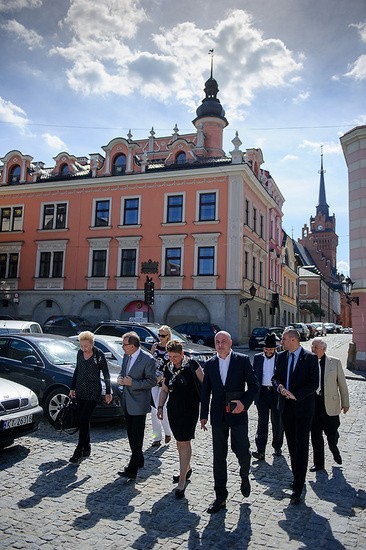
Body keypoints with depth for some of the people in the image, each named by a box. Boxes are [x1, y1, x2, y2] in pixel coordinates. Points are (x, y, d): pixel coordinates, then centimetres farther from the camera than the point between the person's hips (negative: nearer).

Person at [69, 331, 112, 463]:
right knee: (81, 421, 10)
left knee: (84, 420, -8)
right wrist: (72, 388, 17)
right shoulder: (80, 353, 4)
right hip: (80, 391, 6)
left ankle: (79, 452, 0)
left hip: (93, 392, -6)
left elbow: (106, 374, -5)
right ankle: (86, 448, 23)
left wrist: (108, 392, -4)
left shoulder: (99, 355, -12)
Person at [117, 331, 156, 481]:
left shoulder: (147, 359, -18)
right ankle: (138, 460, 36)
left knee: (137, 437, -3)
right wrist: (120, 378, -4)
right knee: (131, 434, 19)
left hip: (138, 403, -8)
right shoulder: (126, 356, 5)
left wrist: (132, 383, -22)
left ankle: (132, 471, 1)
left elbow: (152, 381, -16)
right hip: (127, 402, 8)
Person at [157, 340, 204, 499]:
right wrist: (160, 406, 5)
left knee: (184, 442, -5)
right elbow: (164, 390, 14)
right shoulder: (168, 368, 6)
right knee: (179, 441, 15)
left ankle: (182, 480, 2)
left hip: (189, 409, -6)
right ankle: (187, 468, 36)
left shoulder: (192, 365, -11)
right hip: (173, 409, 6)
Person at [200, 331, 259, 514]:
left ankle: (244, 476, 33)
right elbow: (205, 391, 10)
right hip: (218, 416, 3)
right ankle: (220, 497, 20)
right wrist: (204, 415, 8)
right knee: (219, 456, 8)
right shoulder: (210, 364, 6)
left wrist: (244, 402, -16)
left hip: (238, 414, -3)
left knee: (241, 451, -2)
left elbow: (254, 385, -2)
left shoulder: (242, 360, -3)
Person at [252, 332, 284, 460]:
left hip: (276, 393, -1)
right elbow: (254, 375, 8)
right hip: (262, 392, 1)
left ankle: (277, 447, 28)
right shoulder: (258, 358, 5)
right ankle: (260, 450, -1)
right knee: (262, 422, -2)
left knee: (277, 422, 11)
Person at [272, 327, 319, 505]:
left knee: (302, 448, -2)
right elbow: (275, 377, 10)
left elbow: (314, 384, -13)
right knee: (292, 446, 15)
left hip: (303, 408, -5)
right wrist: (280, 387, -11)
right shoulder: (281, 356, 5)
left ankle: (297, 490, 3)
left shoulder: (310, 358, -10)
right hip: (286, 407, 5)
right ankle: (298, 479, 32)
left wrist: (295, 395, -20)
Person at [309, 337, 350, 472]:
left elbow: (342, 384, 2)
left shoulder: (335, 362, -3)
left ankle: (334, 450, 40)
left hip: (330, 404, -2)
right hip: (312, 403, 2)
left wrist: (345, 402, 2)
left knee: (332, 434, 6)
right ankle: (318, 463, 25)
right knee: (315, 435, 9)